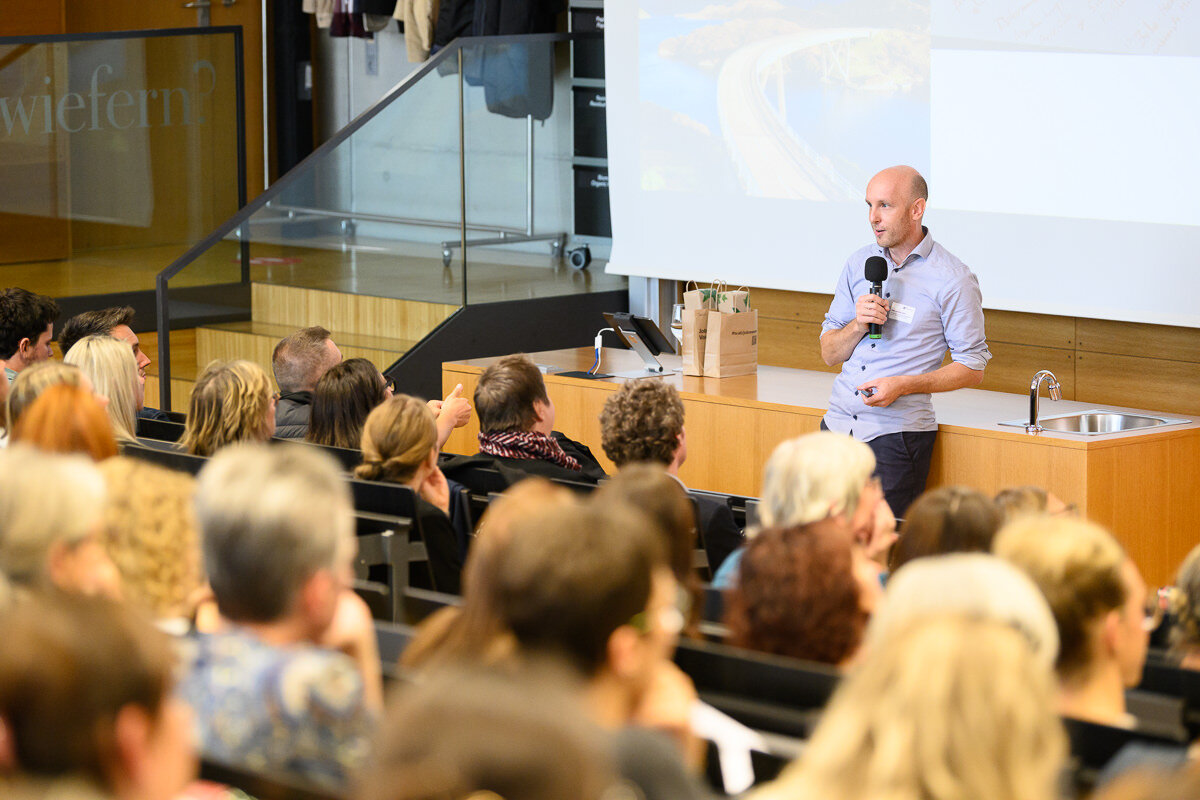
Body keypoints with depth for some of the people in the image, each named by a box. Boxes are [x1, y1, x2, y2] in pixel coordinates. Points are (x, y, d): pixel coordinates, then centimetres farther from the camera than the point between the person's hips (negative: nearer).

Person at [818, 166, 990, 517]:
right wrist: (858, 324, -8)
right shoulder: (859, 264, 11)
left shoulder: (952, 280, -5)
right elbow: (830, 353, 13)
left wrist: (903, 385, -15)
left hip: (898, 432, -5)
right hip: (838, 423, 5)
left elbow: (972, 368, -4)